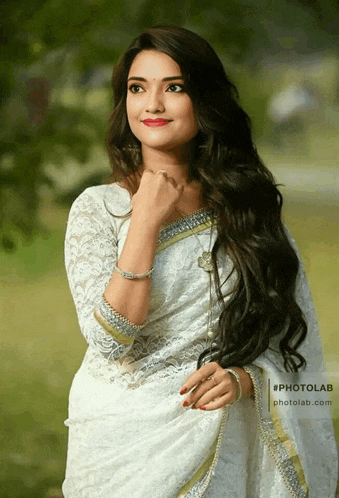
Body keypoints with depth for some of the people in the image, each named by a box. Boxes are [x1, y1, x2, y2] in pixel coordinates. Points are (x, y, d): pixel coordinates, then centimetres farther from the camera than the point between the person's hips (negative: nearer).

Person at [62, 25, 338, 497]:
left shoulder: (247, 207, 2)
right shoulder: (98, 208, -3)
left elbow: (290, 340, 3)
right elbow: (109, 339, -14)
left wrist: (242, 379, -18)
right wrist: (145, 223, -16)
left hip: (216, 437, 2)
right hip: (121, 437, -1)